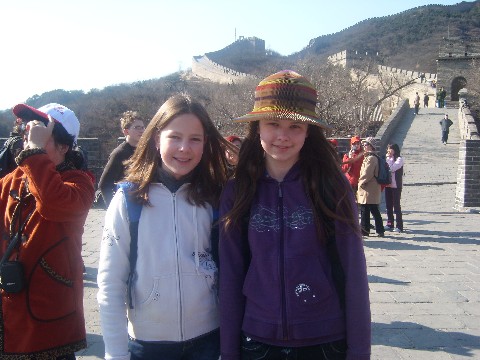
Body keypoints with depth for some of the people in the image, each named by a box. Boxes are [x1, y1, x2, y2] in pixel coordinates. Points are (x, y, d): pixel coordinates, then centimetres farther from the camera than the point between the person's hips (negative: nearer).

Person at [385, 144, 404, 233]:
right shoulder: (388, 159, 15)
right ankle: (390, 224, 19)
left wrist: (388, 158, -11)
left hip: (396, 186, -7)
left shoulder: (399, 159, -7)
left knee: (396, 205, -5)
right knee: (388, 205, 10)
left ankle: (399, 226, -1)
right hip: (388, 185, 7)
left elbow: (392, 168, -19)